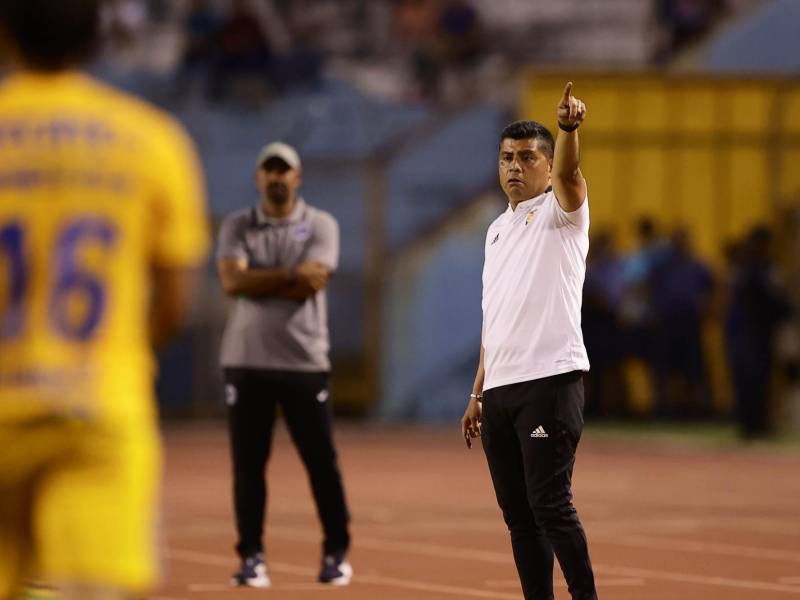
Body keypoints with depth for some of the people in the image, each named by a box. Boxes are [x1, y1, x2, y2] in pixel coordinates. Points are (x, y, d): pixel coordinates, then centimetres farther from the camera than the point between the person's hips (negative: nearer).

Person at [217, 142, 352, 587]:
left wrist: (256, 282, -8)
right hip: (247, 362, 1)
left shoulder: (321, 226, 4)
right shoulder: (237, 226, 8)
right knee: (248, 463, 1)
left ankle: (337, 552, 11)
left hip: (305, 362, -1)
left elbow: (312, 283, -12)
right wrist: (291, 274, -12)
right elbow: (233, 281, -9)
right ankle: (251, 557, 7)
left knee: (322, 461, 0)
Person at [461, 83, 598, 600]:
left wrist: (569, 127, -45)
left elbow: (568, 172, -24)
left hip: (550, 382, -7)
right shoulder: (498, 229, 21)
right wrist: (478, 393, 21)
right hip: (500, 389, 7)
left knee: (550, 503, -12)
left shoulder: (560, 211, 0)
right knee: (518, 512, 6)